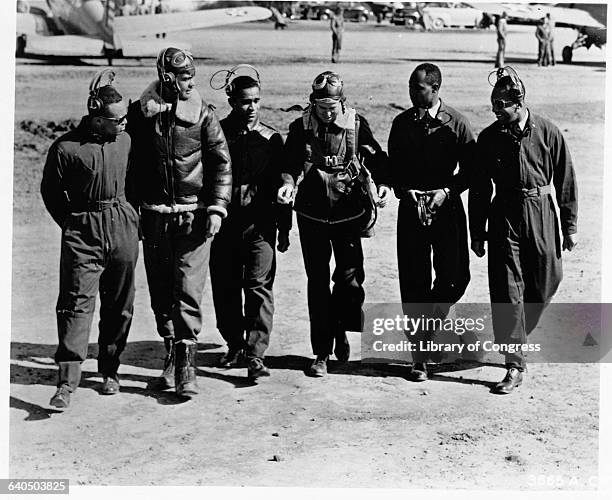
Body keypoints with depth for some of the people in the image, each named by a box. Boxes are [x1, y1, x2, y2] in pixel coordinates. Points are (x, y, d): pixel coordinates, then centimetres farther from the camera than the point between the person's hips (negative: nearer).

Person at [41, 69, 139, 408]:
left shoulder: (124, 140, 7)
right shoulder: (65, 148, -9)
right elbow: (50, 192, 2)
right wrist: (72, 224, 4)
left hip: (123, 228, 5)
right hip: (82, 231, -4)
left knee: (119, 305, 8)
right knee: (76, 303, -11)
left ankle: (110, 371, 22)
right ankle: (67, 382, -12)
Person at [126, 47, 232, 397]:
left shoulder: (203, 115, -1)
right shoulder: (140, 113, 3)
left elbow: (222, 163, 2)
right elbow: (130, 161, 13)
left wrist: (216, 208, -7)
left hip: (193, 215, -2)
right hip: (154, 215, 3)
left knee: (188, 291, -8)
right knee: (160, 290, 9)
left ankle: (187, 363, -5)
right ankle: (171, 352, 24)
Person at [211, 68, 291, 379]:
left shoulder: (271, 138, 5)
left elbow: (281, 185, 8)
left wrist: (284, 229, 7)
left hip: (260, 225, -1)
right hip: (223, 223, 1)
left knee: (259, 287, -8)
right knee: (225, 288, 8)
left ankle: (255, 355, -8)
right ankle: (234, 345, 26)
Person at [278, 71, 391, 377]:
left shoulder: (356, 124, -3)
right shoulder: (300, 128, -2)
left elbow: (376, 157, 0)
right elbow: (290, 163, -6)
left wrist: (382, 184, -18)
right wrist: (288, 182, -27)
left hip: (349, 213, 0)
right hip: (312, 214, 0)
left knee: (351, 277, -2)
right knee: (317, 282, 4)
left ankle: (340, 331, 27)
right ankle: (322, 353, 12)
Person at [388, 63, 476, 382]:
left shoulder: (456, 123, -3)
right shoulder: (402, 123, 4)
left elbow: (469, 169, 1)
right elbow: (393, 168, 7)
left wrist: (447, 191, -13)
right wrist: (405, 192, -11)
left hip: (447, 208, -1)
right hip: (411, 208, 1)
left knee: (455, 277, -4)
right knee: (414, 282, -1)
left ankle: (434, 316, 31)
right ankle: (419, 358, 8)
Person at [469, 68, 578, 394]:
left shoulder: (548, 133, -5)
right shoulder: (489, 138, -2)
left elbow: (565, 181, 2)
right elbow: (479, 189, 5)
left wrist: (569, 226, 3)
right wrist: (477, 233, 5)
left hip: (540, 214, 0)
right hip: (503, 217, 0)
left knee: (545, 284, 8)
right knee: (506, 290, -5)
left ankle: (516, 338, 36)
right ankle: (514, 366, -1)